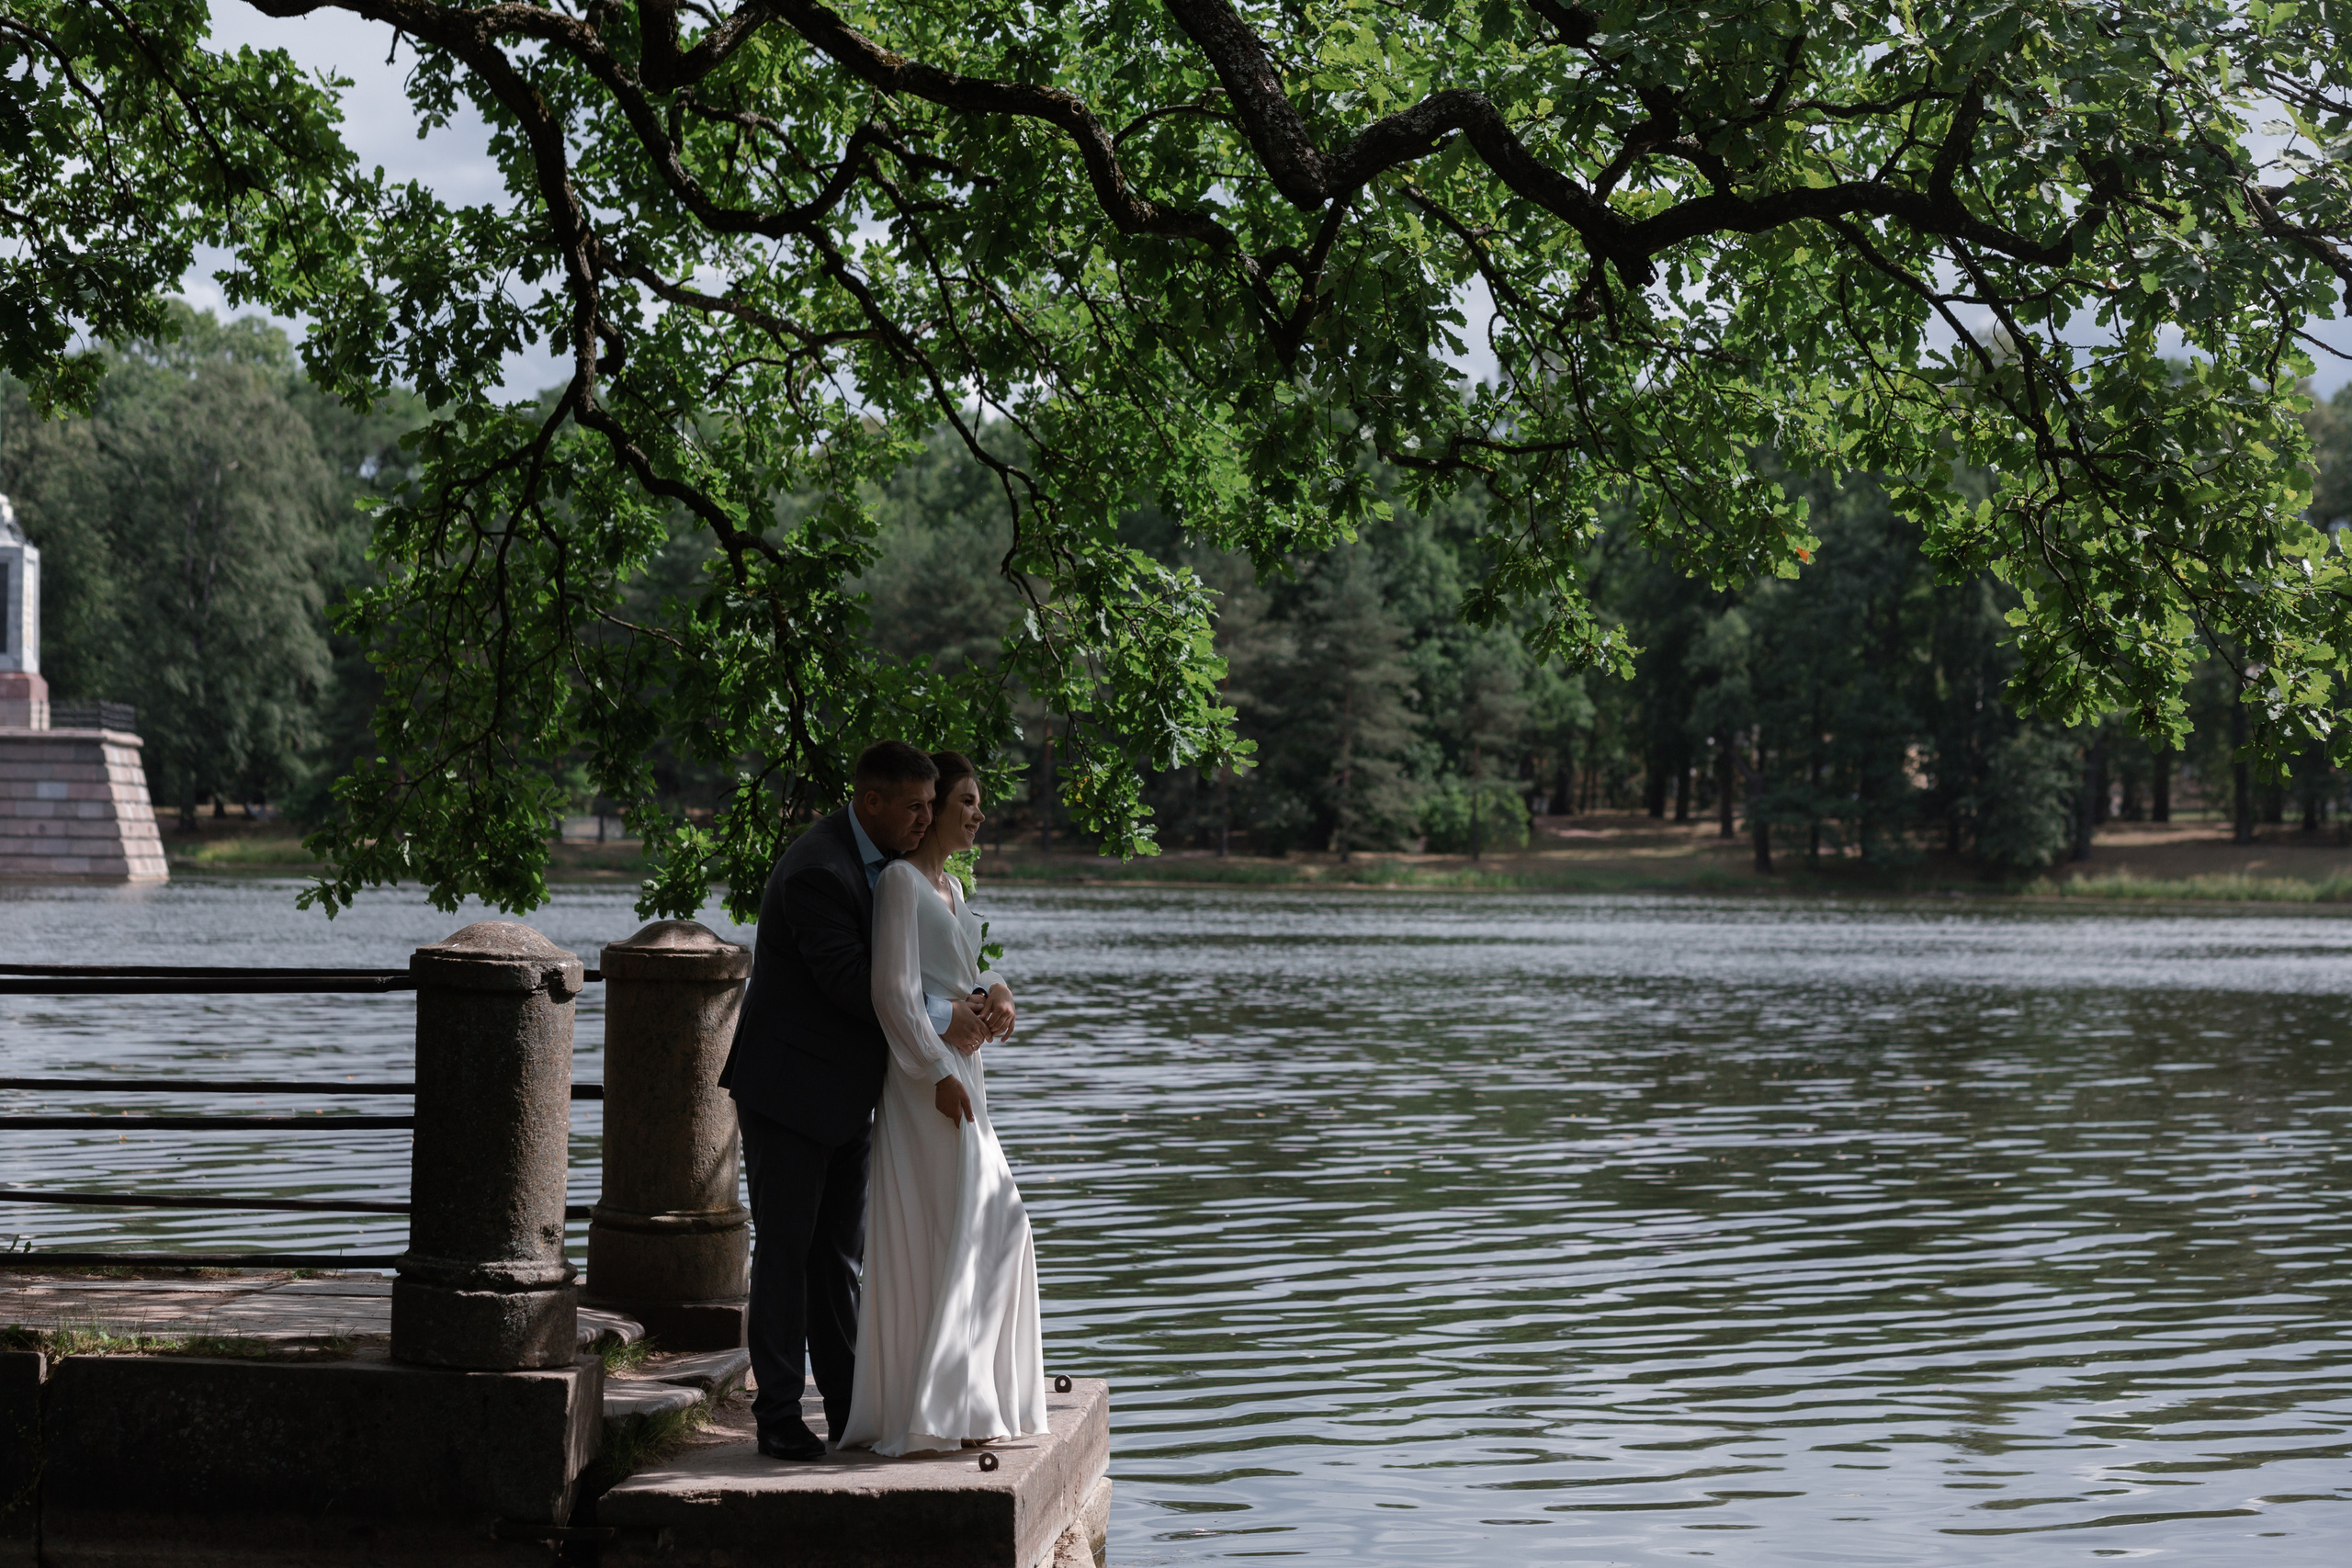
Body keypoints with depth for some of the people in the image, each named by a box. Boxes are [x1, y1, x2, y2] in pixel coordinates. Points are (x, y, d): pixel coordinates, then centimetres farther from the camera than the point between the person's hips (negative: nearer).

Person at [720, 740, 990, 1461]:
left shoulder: (886, 862, 7)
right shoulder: (817, 871, -22)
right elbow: (849, 981, -23)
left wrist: (977, 999, -1)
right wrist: (940, 1021, -15)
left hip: (845, 1093, 9)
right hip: (789, 1089, -9)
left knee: (839, 1253, 11)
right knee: (785, 1250, -1)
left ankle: (847, 1404, 17)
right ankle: (779, 1413, 6)